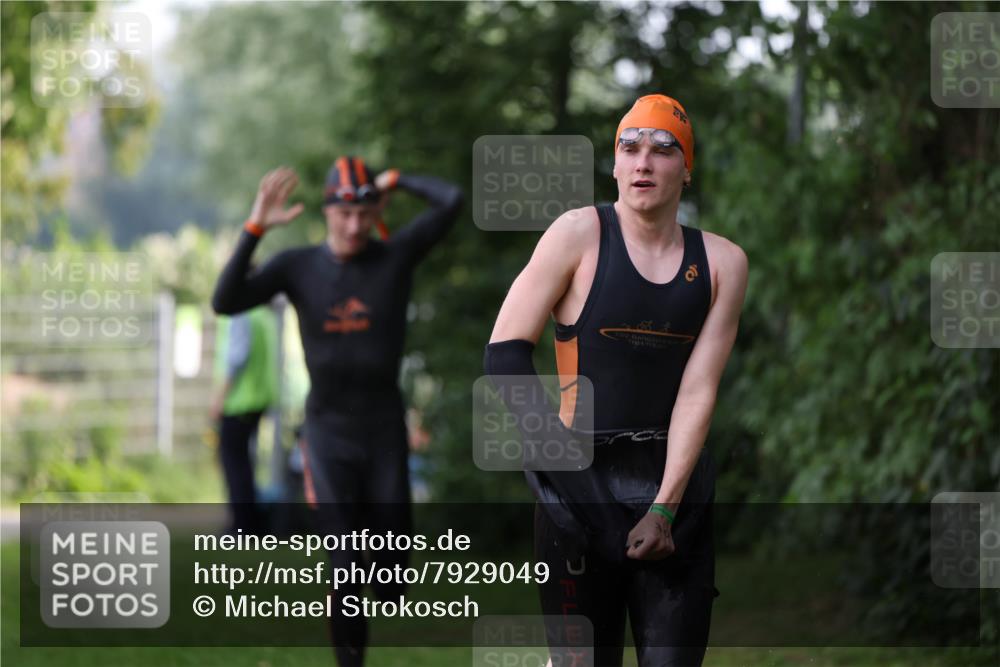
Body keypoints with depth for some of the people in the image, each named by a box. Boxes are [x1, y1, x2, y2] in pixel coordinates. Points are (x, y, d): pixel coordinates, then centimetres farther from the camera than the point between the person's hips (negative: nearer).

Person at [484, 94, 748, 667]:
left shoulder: (722, 262, 6)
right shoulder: (581, 234, -1)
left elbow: (698, 390, -1)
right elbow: (506, 349, -2)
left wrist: (665, 507, -10)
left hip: (678, 482, 2)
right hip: (582, 484, -2)